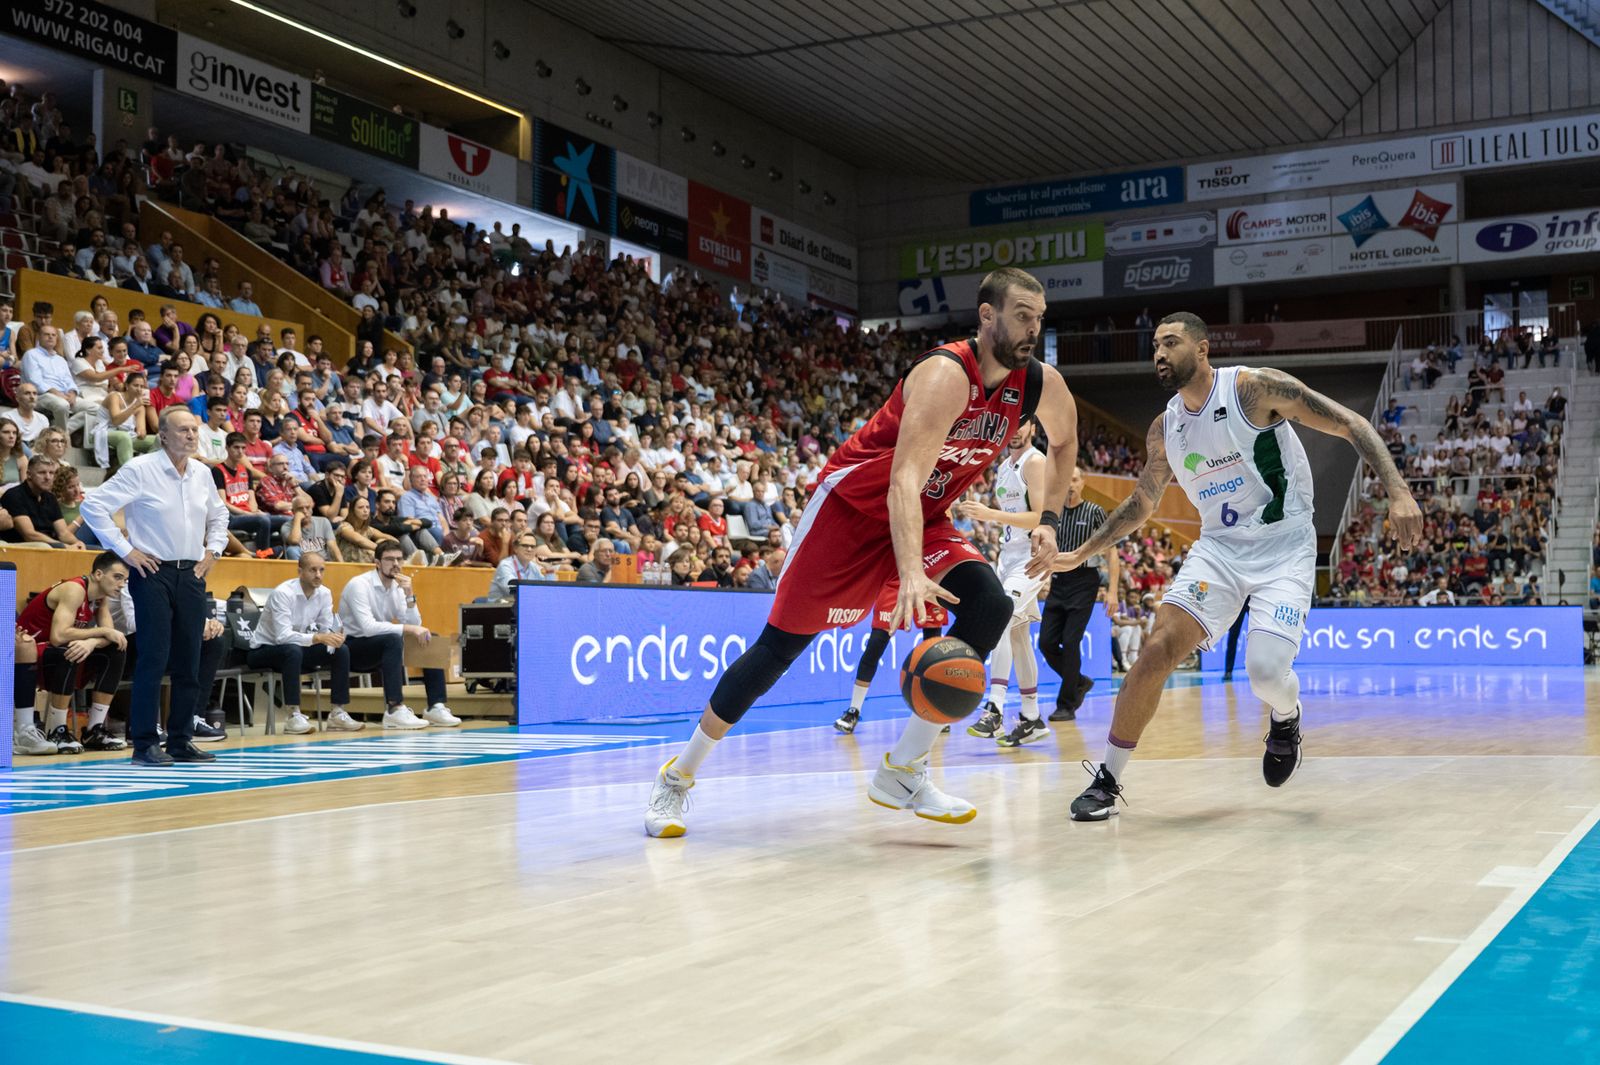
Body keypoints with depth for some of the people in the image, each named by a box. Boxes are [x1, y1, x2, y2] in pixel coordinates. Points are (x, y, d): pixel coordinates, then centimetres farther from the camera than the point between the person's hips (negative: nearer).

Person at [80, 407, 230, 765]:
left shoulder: (202, 473, 10)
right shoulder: (140, 470, -8)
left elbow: (218, 514, 29)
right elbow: (94, 505, -11)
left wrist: (213, 549, 15)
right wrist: (125, 550, -11)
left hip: (192, 574, 6)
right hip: (153, 572, -6)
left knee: (189, 661, 6)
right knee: (154, 658, -8)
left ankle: (181, 740, 15)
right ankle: (144, 744, -1)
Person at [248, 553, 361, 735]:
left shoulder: (324, 594, -5)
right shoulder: (283, 593, -25)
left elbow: (327, 630, -4)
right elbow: (283, 635, -34)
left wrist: (333, 640, -27)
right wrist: (318, 638, -43)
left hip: (296, 649, 7)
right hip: (264, 651, -7)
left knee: (341, 650, -11)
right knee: (293, 650, -38)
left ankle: (338, 714, -9)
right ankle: (294, 717, -35)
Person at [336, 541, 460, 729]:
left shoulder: (397, 587, 5)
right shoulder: (359, 585, -19)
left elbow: (414, 626, -2)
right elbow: (368, 627, -32)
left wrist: (409, 596, -15)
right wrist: (408, 628, -33)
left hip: (382, 646, 8)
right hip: (351, 648, -8)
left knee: (431, 642, -4)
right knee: (393, 639, -35)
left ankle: (436, 707, -9)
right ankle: (395, 710, -38)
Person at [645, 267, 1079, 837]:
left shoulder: (1041, 384, -6)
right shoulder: (946, 374, -29)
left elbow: (1065, 442, 18)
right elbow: (904, 480, -38)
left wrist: (1048, 521, 6)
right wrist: (911, 573, -52)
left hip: (924, 515, 6)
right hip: (853, 505, -6)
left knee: (989, 606, -18)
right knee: (781, 643, -5)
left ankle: (903, 771, -10)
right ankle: (678, 776, 10)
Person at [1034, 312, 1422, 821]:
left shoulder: (1255, 387, -11)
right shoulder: (1165, 429, 6)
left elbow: (1352, 425, -11)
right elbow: (1141, 502, 21)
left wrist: (1397, 491, -24)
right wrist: (1081, 554, 18)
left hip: (1284, 550, -4)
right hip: (1218, 548, 4)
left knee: (1266, 670, -22)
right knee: (1157, 650, -15)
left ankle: (1286, 719, 18)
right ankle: (1107, 779, -4)